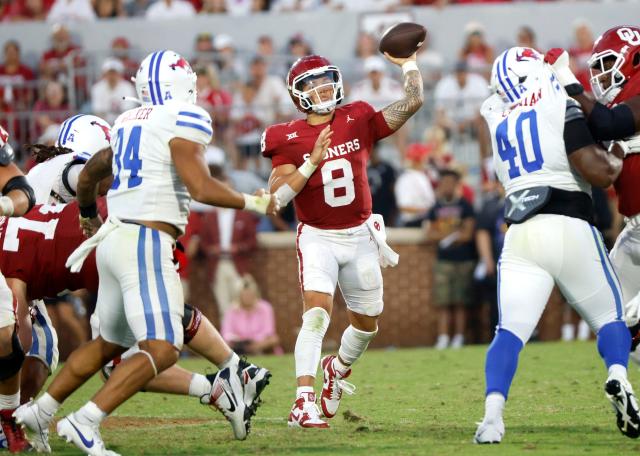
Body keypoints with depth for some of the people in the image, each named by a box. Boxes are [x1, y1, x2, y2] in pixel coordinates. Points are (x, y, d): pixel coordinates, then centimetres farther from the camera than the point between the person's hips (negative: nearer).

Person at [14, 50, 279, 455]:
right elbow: (200, 188, -17)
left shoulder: (129, 122, 16)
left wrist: (89, 217, 49)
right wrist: (254, 204, -1)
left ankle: (40, 410, 25)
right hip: (146, 244, -9)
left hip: (113, 240, 9)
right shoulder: (183, 122, -8)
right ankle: (85, 423, -21)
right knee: (162, 349, -11)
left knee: (110, 343, 23)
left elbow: (88, 175, 29)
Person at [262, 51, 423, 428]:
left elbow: (413, 103, -5)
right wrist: (312, 162, -23)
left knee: (367, 323, 14)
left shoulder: (358, 122, -2)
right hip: (318, 238, -3)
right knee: (317, 312, -24)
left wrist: (408, 62, -7)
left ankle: (339, 368, 46)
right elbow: (277, 195, -15)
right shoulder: (289, 139, -8)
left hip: (360, 236, 4)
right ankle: (304, 404, -30)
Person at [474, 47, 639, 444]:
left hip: (520, 233, 3)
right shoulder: (560, 107, 1)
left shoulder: (497, 120, 17)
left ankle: (493, 415, -23)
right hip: (569, 228, -3)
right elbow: (598, 172, -5)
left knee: (511, 331, -3)